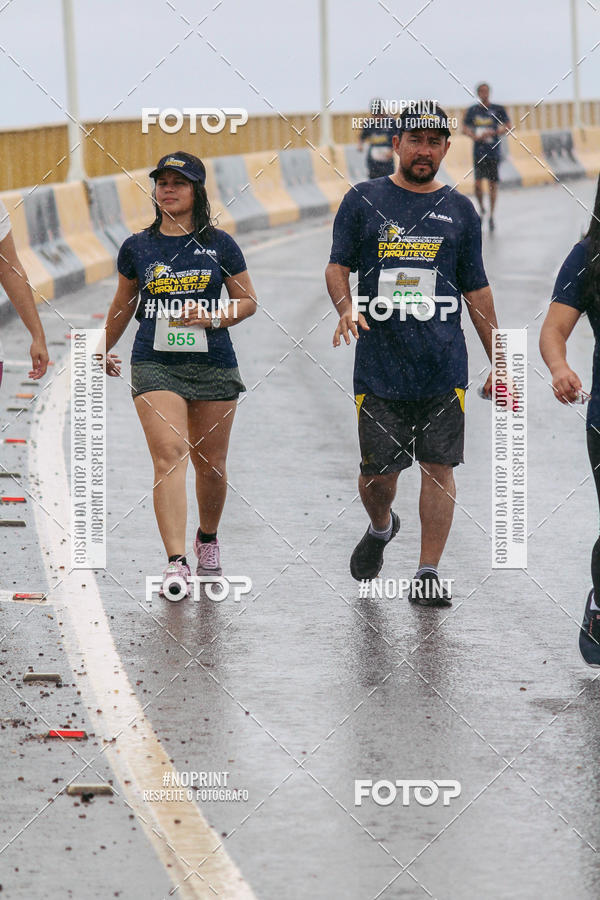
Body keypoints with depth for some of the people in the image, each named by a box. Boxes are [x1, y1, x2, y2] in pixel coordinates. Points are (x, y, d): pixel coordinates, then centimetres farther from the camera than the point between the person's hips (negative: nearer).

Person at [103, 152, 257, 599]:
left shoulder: (220, 244, 3)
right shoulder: (137, 247, 6)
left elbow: (248, 301, 8)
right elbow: (123, 306, 20)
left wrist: (214, 317, -10)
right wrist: (105, 350, 28)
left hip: (213, 364, 1)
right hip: (155, 363, -1)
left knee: (210, 463, 10)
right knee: (169, 458, -16)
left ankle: (208, 537, 38)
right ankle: (176, 563, -23)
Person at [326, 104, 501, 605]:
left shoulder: (459, 211, 11)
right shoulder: (363, 201, 6)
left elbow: (477, 290, 14)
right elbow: (338, 266, 5)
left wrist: (499, 365, 12)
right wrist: (346, 307, -17)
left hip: (444, 364, 1)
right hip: (380, 363, -1)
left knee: (438, 466, -3)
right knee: (379, 471, 1)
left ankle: (428, 573, 4)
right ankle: (381, 528, 34)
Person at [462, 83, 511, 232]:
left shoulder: (498, 109, 1)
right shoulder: (472, 110, 5)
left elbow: (508, 126, -1)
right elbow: (465, 128, 8)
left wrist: (493, 133, -15)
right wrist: (475, 136, -11)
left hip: (493, 151, 0)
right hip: (478, 151, 0)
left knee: (493, 184, 2)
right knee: (478, 183, -10)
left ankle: (491, 216, 10)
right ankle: (481, 207, 16)